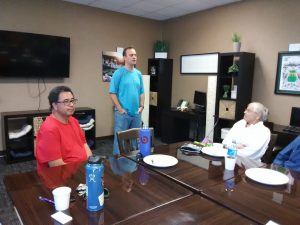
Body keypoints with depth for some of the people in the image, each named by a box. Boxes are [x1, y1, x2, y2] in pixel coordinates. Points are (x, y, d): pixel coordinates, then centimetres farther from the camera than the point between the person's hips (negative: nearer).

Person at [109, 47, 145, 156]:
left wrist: (141, 106, 4)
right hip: (123, 113, -5)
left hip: (136, 113, 6)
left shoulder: (138, 74, 10)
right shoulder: (119, 73, -7)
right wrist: (120, 108, -13)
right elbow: (112, 93, -10)